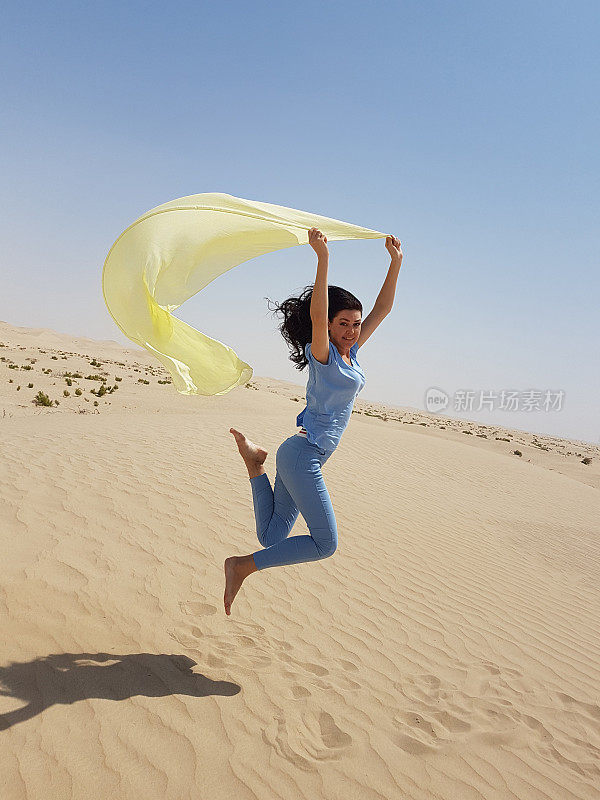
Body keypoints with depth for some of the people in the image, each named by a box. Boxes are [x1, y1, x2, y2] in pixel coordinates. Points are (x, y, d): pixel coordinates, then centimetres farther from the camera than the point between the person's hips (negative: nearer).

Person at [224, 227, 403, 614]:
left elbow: (383, 308, 16)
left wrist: (396, 262, 12)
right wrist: (323, 259, -35)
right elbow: (316, 314, -29)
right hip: (302, 455, -9)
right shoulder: (323, 354, -9)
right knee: (325, 544, -8)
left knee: (272, 538, 10)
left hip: (305, 457, 9)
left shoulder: (351, 351, 12)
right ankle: (241, 566, -3)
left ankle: (255, 463, 16)